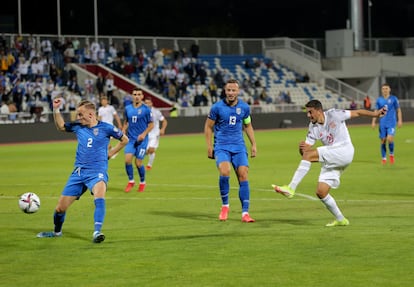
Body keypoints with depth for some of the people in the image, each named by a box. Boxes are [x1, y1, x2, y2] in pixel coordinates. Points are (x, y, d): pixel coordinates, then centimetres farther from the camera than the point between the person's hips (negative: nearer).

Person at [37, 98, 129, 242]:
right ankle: (57, 232, 36)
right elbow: (61, 126, 26)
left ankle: (97, 232, -43)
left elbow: (124, 140, 10)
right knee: (60, 208, 7)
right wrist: (56, 109, 13)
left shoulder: (106, 128, -4)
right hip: (78, 172, 5)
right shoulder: (78, 127, 8)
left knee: (99, 197, -38)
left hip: (97, 172, -5)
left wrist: (110, 153, 5)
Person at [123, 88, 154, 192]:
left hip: (142, 140, -3)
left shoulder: (146, 109, -6)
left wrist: (144, 134, -16)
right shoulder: (128, 108, 6)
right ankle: (131, 181, 6)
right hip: (131, 139, 3)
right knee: (127, 159, -14)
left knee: (138, 163, -4)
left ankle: (142, 182, 21)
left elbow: (151, 125, -2)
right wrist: (123, 132, 3)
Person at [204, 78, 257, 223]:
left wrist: (253, 144, 13)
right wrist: (209, 146, -3)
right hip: (221, 146, -3)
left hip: (239, 146, 3)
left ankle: (245, 213, -4)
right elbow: (208, 127, 4)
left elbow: (248, 126, 19)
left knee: (243, 175, -9)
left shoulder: (244, 107, 4)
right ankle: (225, 206, -7)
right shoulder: (217, 107, -5)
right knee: (225, 171, -27)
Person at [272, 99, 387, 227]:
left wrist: (375, 114, -5)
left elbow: (357, 113, 3)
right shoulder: (313, 128, 7)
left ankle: (291, 188, -27)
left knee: (309, 154, -24)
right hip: (330, 161, 7)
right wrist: (302, 148, -22)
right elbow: (306, 148, 2)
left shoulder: (333, 114, -4)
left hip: (344, 151, -7)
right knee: (321, 192, -2)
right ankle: (341, 220, 15)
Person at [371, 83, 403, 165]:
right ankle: (383, 158, 14)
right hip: (382, 123, 2)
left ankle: (391, 154, 8)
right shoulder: (379, 100, 6)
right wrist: (373, 122, 5)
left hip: (391, 123, -2)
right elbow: (376, 112, 12)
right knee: (383, 141, 2)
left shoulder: (394, 99, 1)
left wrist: (400, 120, -2)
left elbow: (398, 110, 6)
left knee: (390, 139, -17)